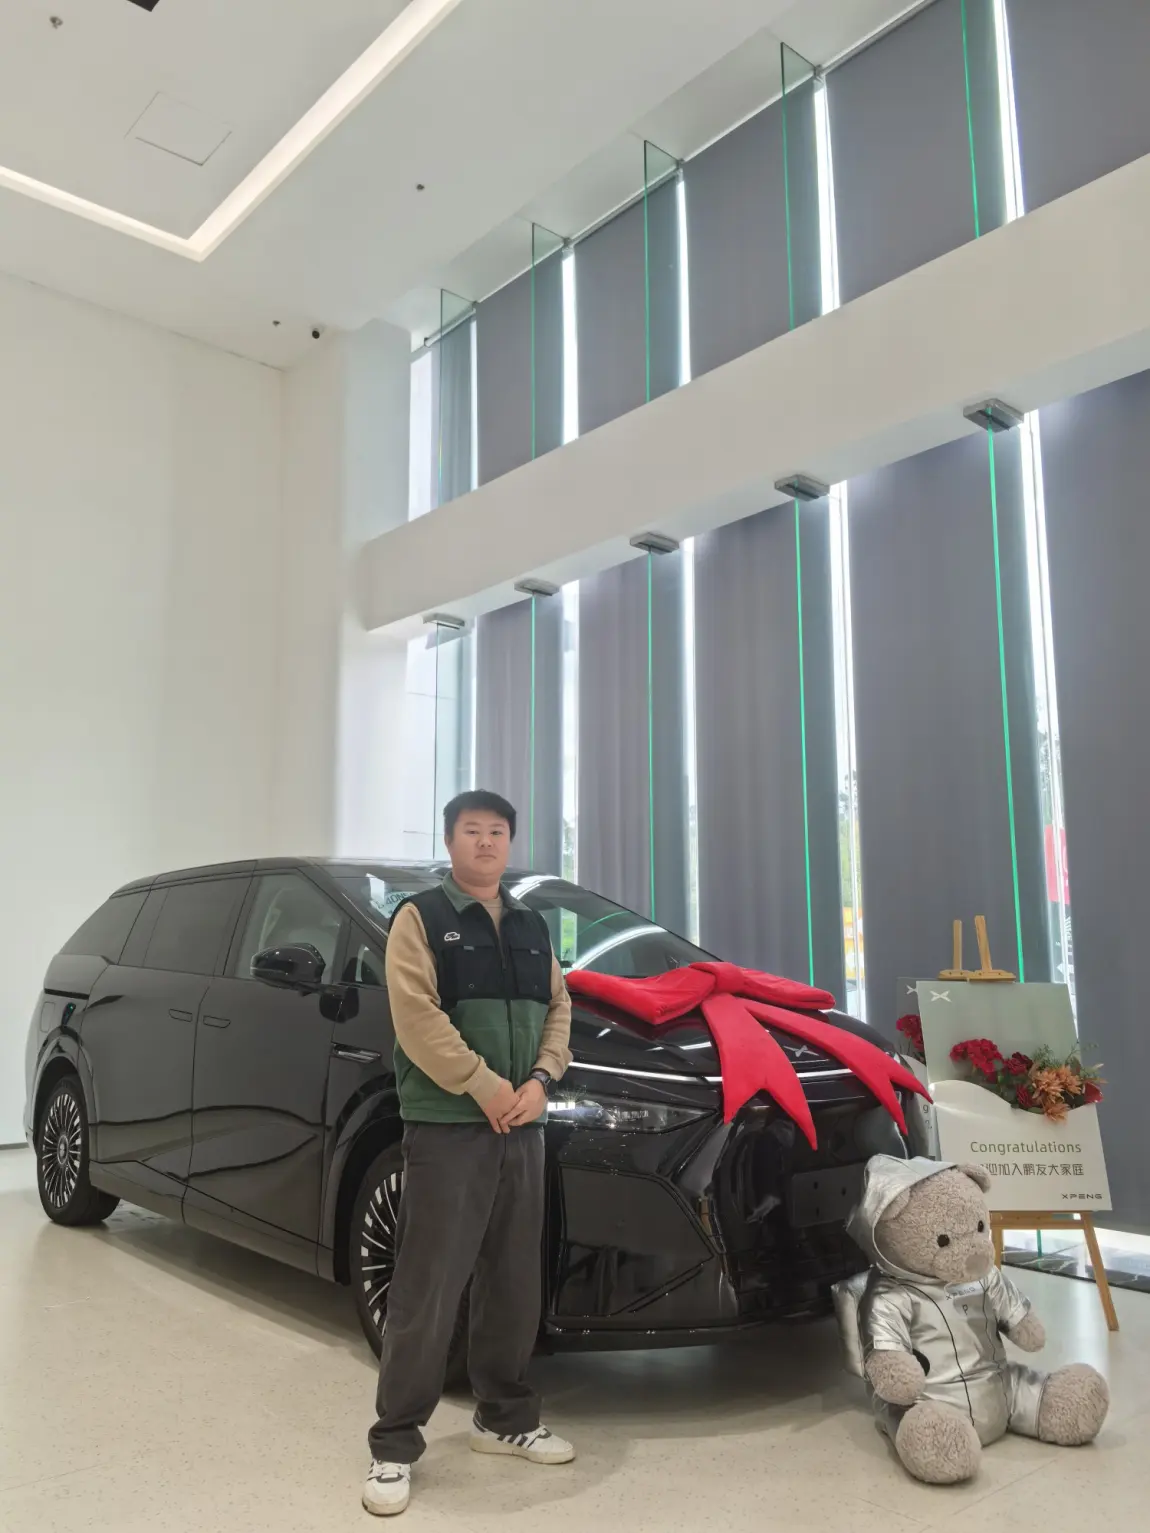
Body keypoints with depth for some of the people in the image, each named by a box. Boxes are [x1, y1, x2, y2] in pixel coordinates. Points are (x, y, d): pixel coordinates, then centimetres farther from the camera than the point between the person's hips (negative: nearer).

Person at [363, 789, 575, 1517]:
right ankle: (395, 1445, 10)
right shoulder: (419, 918, -3)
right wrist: (484, 1087, -17)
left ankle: (506, 1418, 30)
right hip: (447, 1126, -6)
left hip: (524, 1128, 6)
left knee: (515, 1285, 14)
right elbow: (416, 1017, -13)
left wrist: (540, 1080, -5)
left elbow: (559, 1007, 12)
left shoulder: (532, 927, 16)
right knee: (427, 1290, -2)